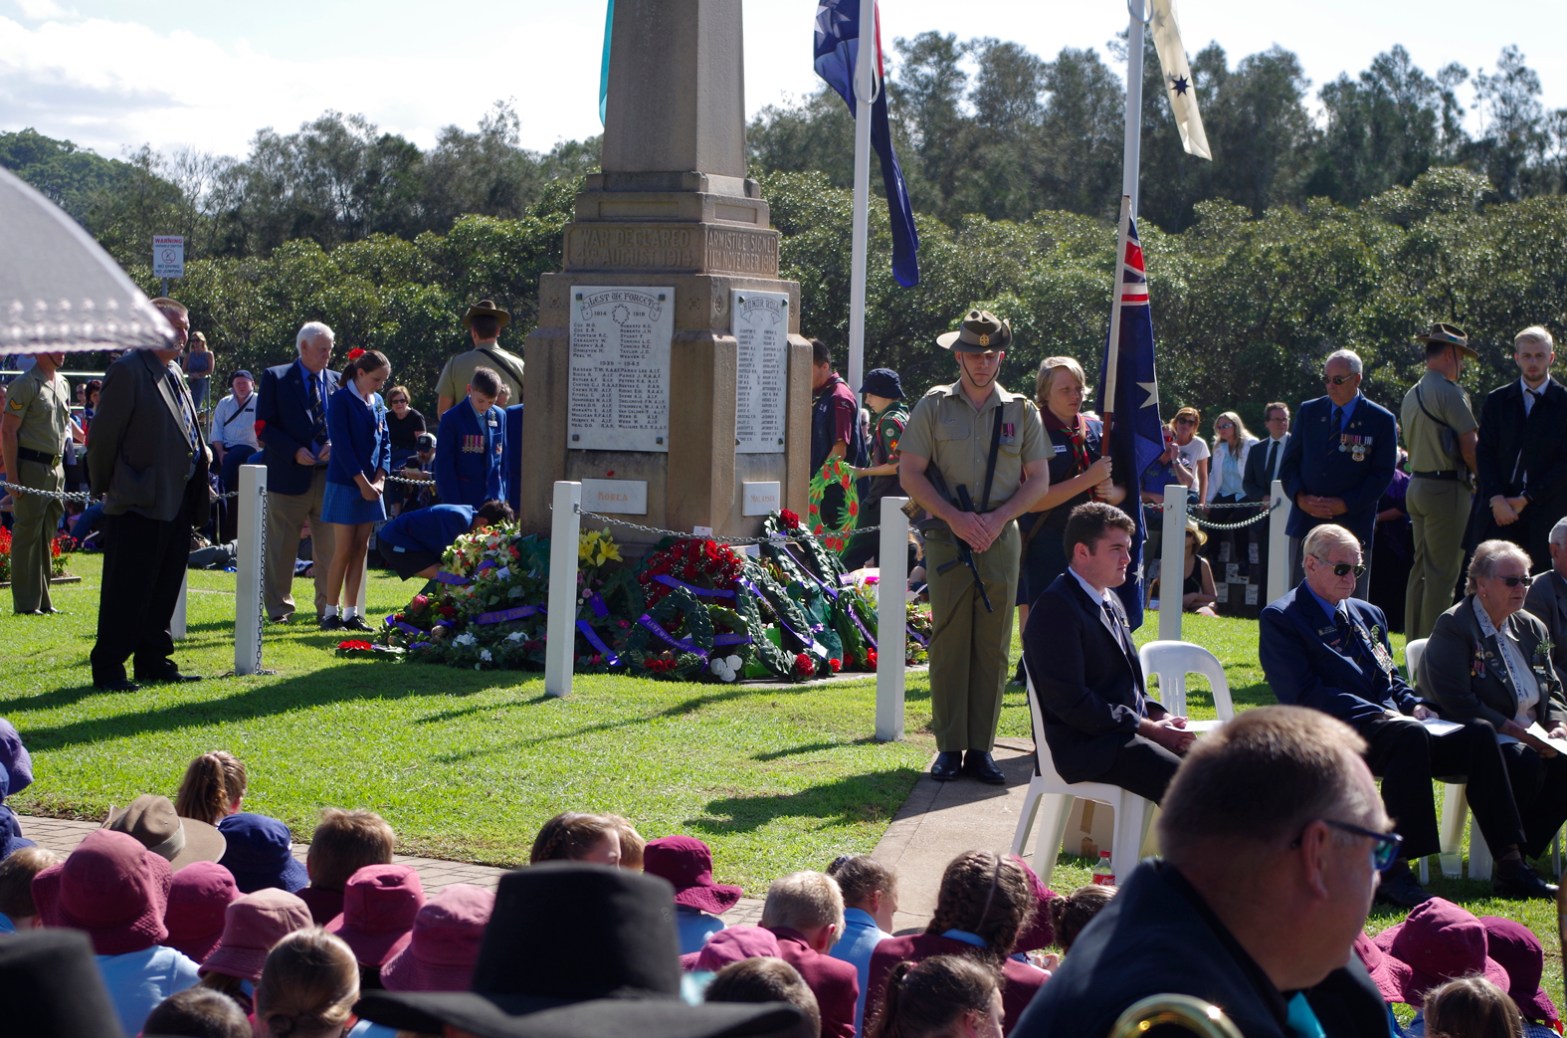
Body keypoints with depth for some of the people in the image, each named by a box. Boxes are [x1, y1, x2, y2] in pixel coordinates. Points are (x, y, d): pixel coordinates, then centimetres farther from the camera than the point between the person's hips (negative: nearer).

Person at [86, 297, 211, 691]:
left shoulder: (173, 374, 17)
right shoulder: (128, 371, -12)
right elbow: (103, 436, -12)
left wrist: (201, 453, 10)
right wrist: (104, 488, -7)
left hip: (176, 504, 9)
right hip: (139, 504, -9)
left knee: (165, 589, 14)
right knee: (127, 592, -4)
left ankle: (153, 662, 22)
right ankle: (108, 669, 2)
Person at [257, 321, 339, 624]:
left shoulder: (336, 381, 12)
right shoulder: (275, 378, 2)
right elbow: (263, 427, -3)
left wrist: (334, 444, -7)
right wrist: (295, 451, -14)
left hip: (329, 474, 3)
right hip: (290, 474, -3)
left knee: (330, 547, 5)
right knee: (282, 548, 2)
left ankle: (328, 607, 13)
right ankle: (279, 607, 11)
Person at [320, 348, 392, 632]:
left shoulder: (377, 402, 11)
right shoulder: (341, 400, -10)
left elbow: (384, 441, 11)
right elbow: (342, 445, -15)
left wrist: (380, 479, -3)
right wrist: (362, 482, -16)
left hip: (370, 486, 7)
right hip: (346, 484, -7)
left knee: (360, 550, 6)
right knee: (343, 551, -6)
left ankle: (351, 613, 10)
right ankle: (329, 613, 1)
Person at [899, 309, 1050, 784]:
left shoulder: (1021, 411, 9)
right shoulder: (934, 406, 5)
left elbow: (1038, 480, 8)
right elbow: (910, 474, 1)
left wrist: (996, 519, -7)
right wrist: (955, 518, -10)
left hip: (1001, 539, 1)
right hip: (947, 538, -1)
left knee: (993, 646, 2)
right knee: (948, 642, -3)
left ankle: (981, 749, 7)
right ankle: (949, 748, 2)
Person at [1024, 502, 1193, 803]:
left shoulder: (1110, 601, 18)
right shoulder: (1055, 609, -14)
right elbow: (1070, 702, -20)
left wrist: (1158, 715, 4)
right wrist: (1148, 729, -17)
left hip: (1125, 730, 10)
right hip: (1083, 745, -10)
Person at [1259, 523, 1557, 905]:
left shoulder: (1368, 615, 26)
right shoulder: (1280, 618, 0)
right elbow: (1303, 694, -11)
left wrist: (1413, 704, 1)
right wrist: (1380, 715, -18)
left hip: (1391, 723, 8)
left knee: (1479, 734, -14)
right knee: (1411, 735, -37)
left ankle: (1509, 865, -17)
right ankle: (1393, 870, -38)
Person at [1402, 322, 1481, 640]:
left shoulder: (1411, 395, 15)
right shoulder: (1449, 391, -13)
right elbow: (1470, 448, -15)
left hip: (1417, 483, 9)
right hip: (1447, 488, -9)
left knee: (1421, 568, 12)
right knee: (1443, 572, -6)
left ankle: (1414, 640, 15)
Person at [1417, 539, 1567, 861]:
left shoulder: (1532, 629, 16)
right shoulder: (1452, 627, -9)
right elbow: (1457, 702, -19)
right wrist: (1516, 731, -21)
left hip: (1531, 736, 7)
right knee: (1524, 761, -34)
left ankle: (1527, 848, -9)